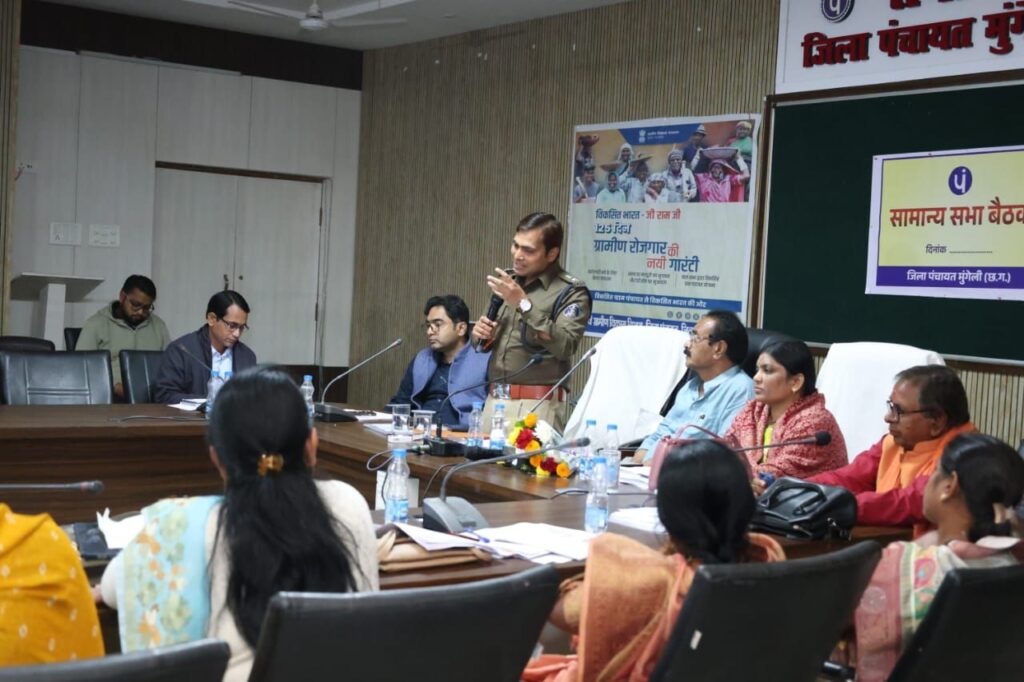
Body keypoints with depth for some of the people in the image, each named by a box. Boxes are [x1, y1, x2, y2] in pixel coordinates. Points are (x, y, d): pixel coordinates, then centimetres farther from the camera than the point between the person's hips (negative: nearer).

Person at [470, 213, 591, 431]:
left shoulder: (571, 292, -6)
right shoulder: (507, 282, 13)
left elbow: (564, 346, -19)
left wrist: (524, 304, -21)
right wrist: (480, 335, 0)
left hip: (536, 405, -6)